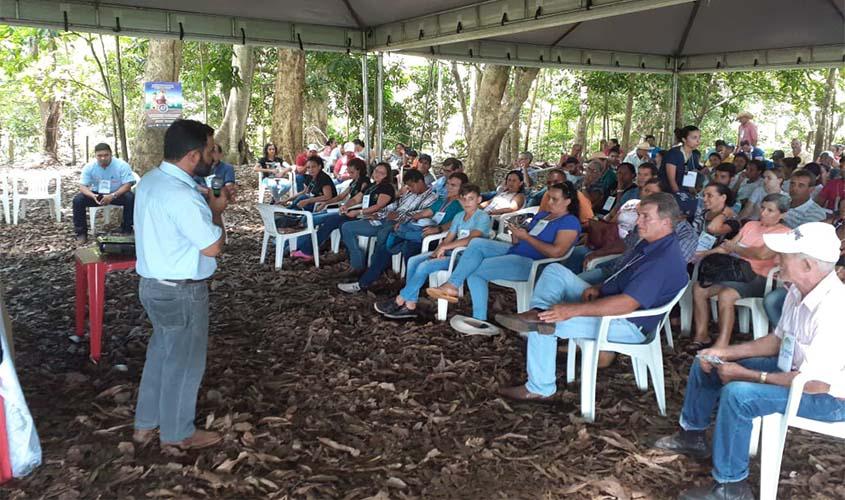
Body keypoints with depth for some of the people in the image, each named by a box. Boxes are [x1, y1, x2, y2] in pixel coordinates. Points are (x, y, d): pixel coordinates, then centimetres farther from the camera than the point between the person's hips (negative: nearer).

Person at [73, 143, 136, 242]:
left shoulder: (122, 165, -19)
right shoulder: (89, 167, -11)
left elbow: (127, 185, -23)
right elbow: (83, 186, -11)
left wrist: (112, 196, -37)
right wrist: (93, 196, -33)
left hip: (117, 194, -2)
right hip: (97, 194, 2)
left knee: (130, 198, -33)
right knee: (78, 199, -21)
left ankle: (126, 230, -16)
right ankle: (81, 232, -7)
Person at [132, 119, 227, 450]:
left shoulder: (151, 180, 3)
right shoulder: (181, 196, -27)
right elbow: (213, 247, -22)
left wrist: (205, 206, 7)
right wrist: (216, 210, -7)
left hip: (154, 283, 9)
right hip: (181, 292, -9)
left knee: (161, 353, 23)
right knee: (184, 361, 9)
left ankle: (146, 424, 36)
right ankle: (177, 433, 26)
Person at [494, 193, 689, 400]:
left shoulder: (665, 260, -25)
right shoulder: (651, 243, 8)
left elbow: (626, 304, -32)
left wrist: (573, 310, -32)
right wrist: (598, 288, 1)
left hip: (628, 324, -10)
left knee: (544, 325, -19)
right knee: (555, 270, 3)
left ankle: (540, 389, -8)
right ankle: (539, 313, -24)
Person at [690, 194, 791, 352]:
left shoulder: (784, 232, -2)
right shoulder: (751, 225, 20)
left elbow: (762, 254, -18)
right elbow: (728, 245, 15)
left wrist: (735, 248, -3)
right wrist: (705, 254, -2)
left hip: (758, 278, -7)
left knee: (725, 295, -34)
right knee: (698, 287, -13)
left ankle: (721, 344, -29)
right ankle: (701, 336, -6)